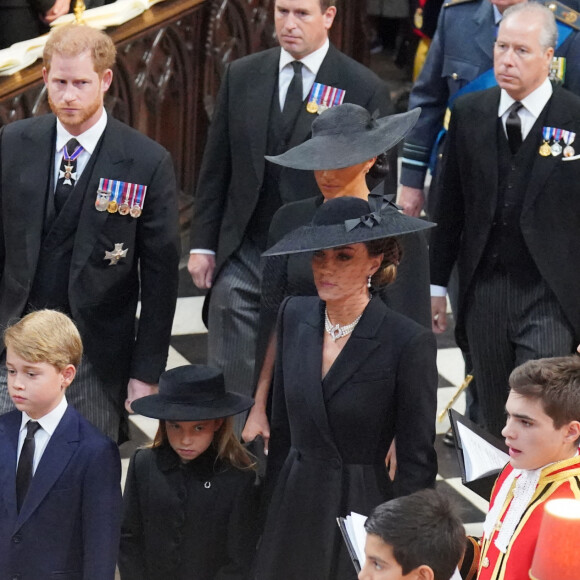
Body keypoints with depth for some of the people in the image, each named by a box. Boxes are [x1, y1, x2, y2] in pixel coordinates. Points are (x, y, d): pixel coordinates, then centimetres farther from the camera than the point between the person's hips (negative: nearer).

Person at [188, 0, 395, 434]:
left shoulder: (364, 89, -5)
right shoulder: (242, 76, 6)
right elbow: (216, 166, 10)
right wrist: (202, 243, 5)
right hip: (242, 257, 3)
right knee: (230, 380, 3)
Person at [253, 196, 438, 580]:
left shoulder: (409, 342, -14)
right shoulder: (295, 315, 2)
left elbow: (418, 461, -9)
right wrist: (272, 502, 12)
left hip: (361, 512, -5)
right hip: (293, 507, 5)